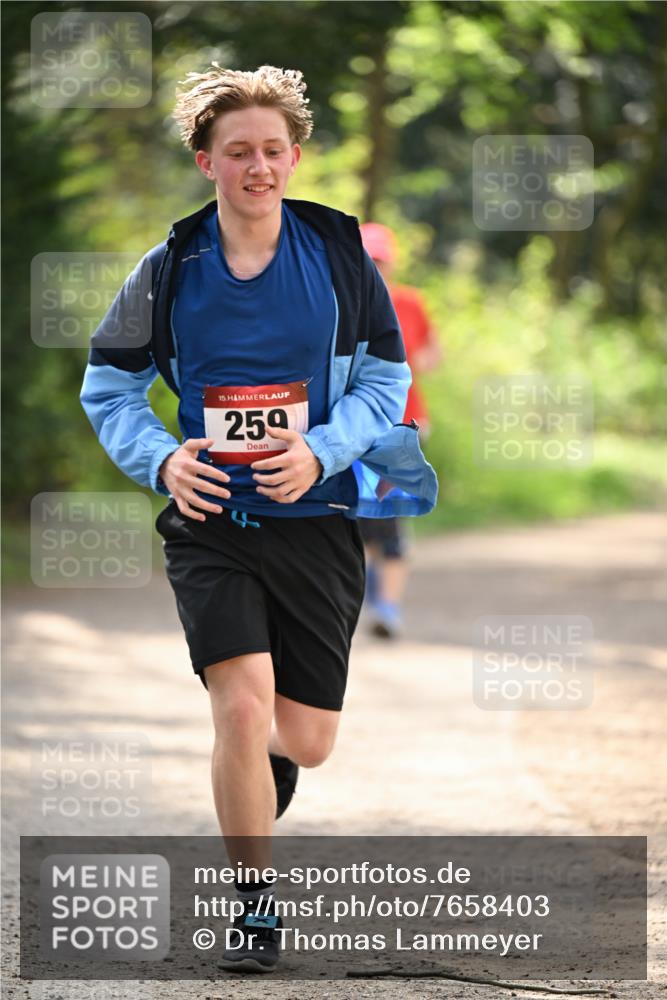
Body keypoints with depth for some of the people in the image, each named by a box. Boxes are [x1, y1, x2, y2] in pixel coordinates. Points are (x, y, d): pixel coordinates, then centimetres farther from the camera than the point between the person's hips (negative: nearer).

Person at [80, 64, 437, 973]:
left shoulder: (338, 252, -2)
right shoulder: (170, 270, -2)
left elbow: (387, 376, 3)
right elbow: (109, 384, 9)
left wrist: (321, 451, -13)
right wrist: (161, 458, -9)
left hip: (315, 518, 1)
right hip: (211, 521, -1)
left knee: (307, 742, 5)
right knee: (242, 704, -18)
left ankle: (259, 756, 44)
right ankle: (256, 901, -1)